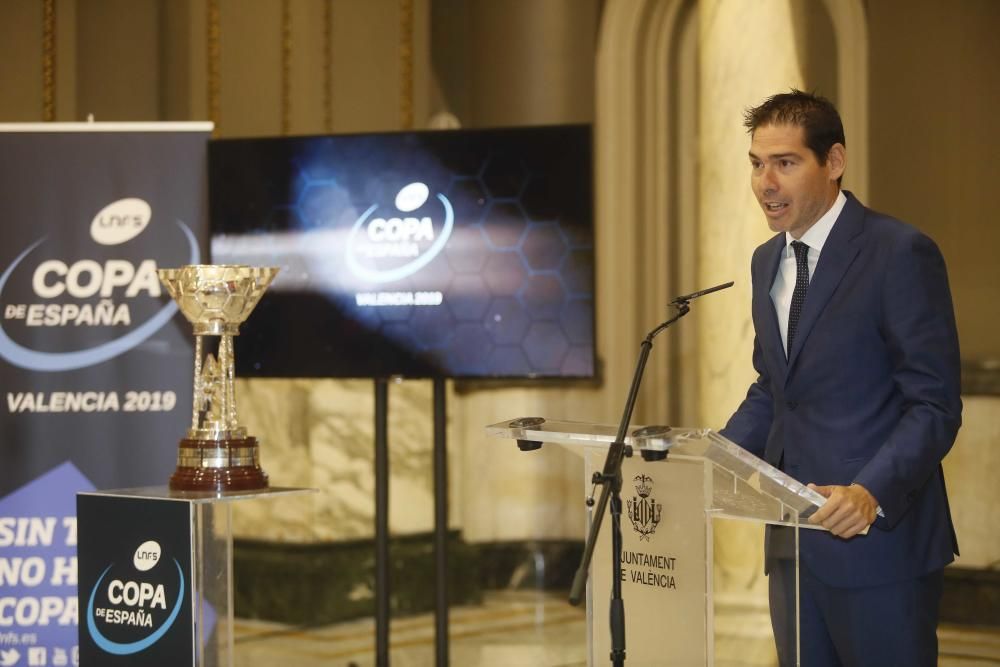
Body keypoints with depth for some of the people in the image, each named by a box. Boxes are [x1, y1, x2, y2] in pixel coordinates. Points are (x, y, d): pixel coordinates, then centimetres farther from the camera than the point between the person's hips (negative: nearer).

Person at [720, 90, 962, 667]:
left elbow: (935, 406, -14)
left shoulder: (901, 253, -11)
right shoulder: (768, 262, 13)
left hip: (877, 537, -7)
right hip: (794, 542, 7)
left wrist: (871, 494, -28)